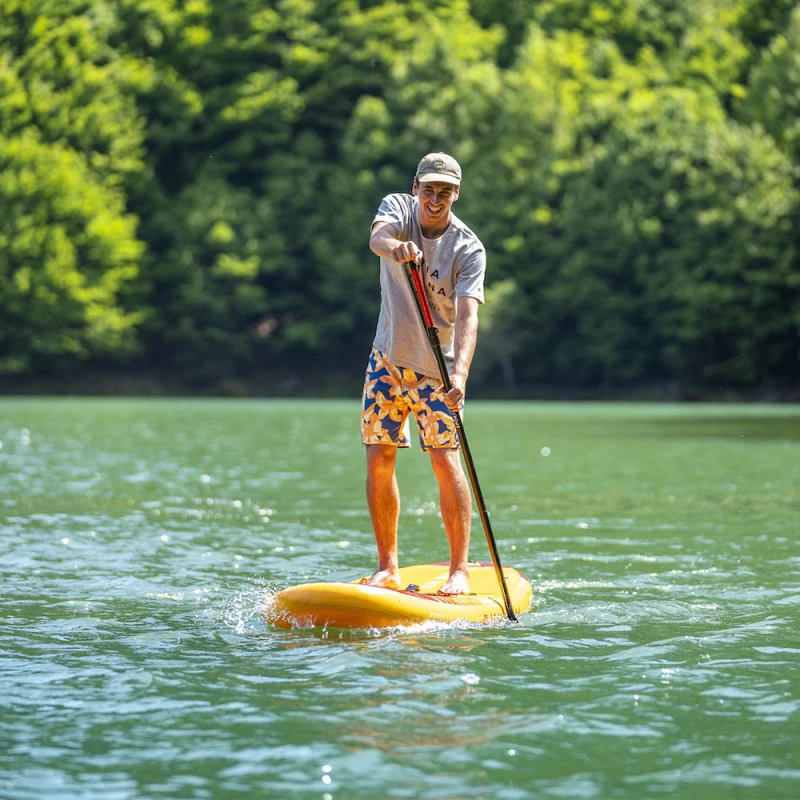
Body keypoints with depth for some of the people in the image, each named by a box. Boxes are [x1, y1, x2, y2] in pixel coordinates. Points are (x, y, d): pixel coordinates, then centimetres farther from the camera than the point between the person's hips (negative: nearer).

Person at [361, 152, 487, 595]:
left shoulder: (468, 249, -15)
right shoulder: (397, 207, -7)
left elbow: (467, 317, -27)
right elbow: (377, 236, -31)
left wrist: (460, 373, -43)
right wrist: (395, 247, -56)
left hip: (437, 367, -3)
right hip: (388, 359, 3)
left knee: (445, 459, -13)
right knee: (378, 458, 0)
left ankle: (460, 570, -5)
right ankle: (387, 568, 11)